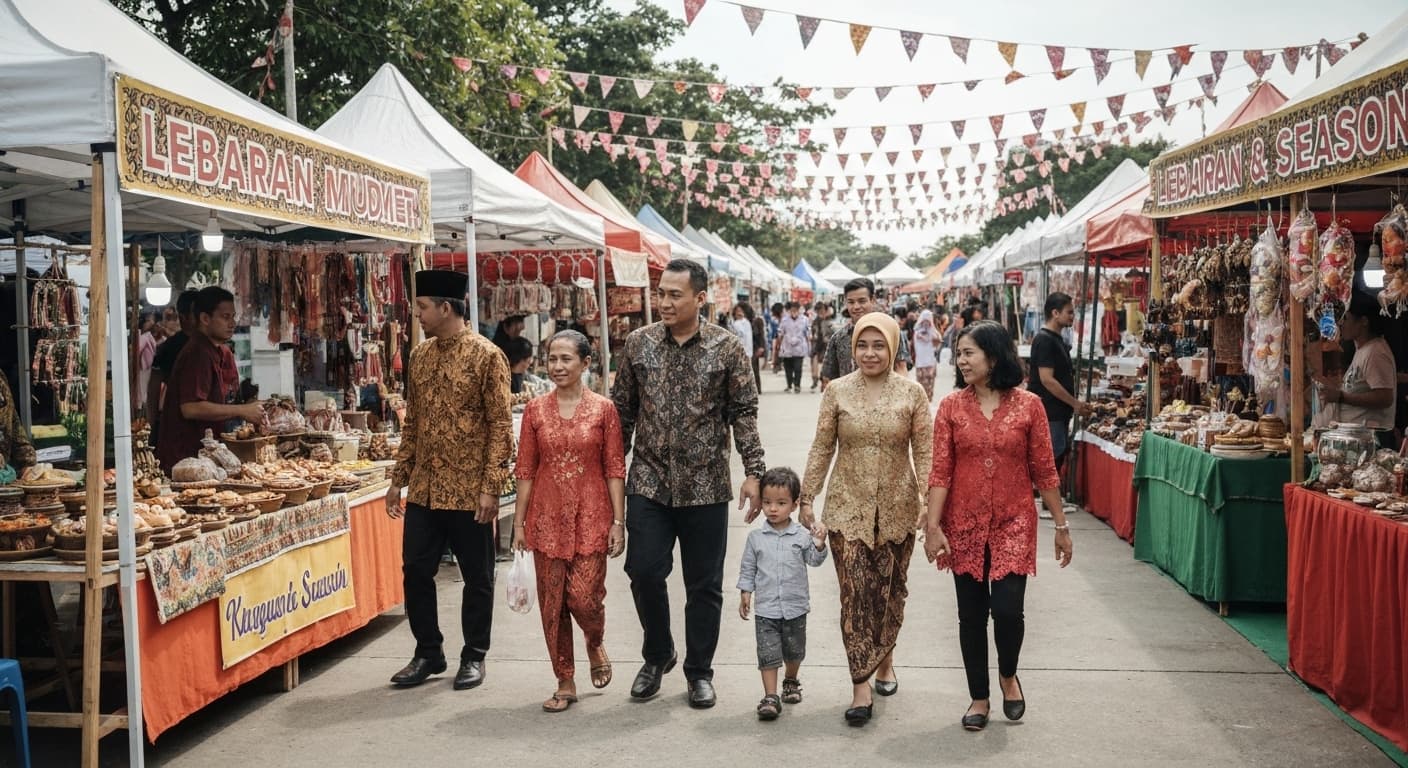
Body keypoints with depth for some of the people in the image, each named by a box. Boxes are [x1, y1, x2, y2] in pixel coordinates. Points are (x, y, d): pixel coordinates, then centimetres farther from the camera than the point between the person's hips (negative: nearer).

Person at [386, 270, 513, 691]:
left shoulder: (486, 355, -10)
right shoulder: (419, 356, 10)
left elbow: (500, 426, -12)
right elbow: (411, 423, 15)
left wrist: (491, 487, -16)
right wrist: (398, 479, 12)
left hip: (469, 491, -6)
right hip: (424, 489, 6)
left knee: (476, 577, 7)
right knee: (416, 571, 9)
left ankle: (474, 656, 21)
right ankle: (428, 652, 25)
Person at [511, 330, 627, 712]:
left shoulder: (603, 409, -2)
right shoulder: (536, 409, 3)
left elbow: (615, 469, -1)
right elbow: (525, 470, 5)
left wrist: (618, 521, -5)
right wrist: (519, 522, 4)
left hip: (590, 516, -2)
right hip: (547, 518, 2)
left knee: (585, 598, -7)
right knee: (552, 603, 5)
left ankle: (595, 644, 28)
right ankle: (565, 684, 20)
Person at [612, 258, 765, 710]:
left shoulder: (726, 348, -4)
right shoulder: (638, 343, 2)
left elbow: (744, 413, -2)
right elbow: (623, 410, 7)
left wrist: (753, 473, -9)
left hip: (705, 486, -1)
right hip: (648, 482, 2)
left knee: (704, 584, 7)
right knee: (644, 572, 1)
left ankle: (699, 671, 24)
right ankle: (657, 655, 27)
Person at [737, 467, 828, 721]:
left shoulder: (802, 535, -5)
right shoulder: (756, 537, -2)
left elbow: (814, 560, -8)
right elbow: (748, 568, 6)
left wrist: (819, 545, -25)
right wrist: (745, 594, 2)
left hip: (795, 607, 1)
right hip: (766, 608, -1)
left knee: (794, 651, 18)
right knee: (768, 653, -5)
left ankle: (791, 681, 42)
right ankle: (770, 697, -1)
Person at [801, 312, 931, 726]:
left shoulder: (912, 393, -3)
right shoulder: (837, 391, -2)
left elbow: (924, 452, -2)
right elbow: (822, 448, 3)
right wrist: (807, 498, 2)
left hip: (897, 509, 1)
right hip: (848, 507, -1)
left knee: (890, 590, 13)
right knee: (855, 593, -4)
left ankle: (885, 658, 38)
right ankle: (860, 685, 3)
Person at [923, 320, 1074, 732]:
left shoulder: (1028, 405, -4)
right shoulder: (951, 406, -2)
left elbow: (1044, 471, 1)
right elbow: (940, 471, -3)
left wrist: (1062, 525, 3)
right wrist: (933, 525, -10)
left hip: (1013, 524, -1)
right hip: (965, 524, 1)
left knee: (1007, 609, -8)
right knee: (971, 614, 8)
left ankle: (1008, 675, 24)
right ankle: (979, 698, 25)